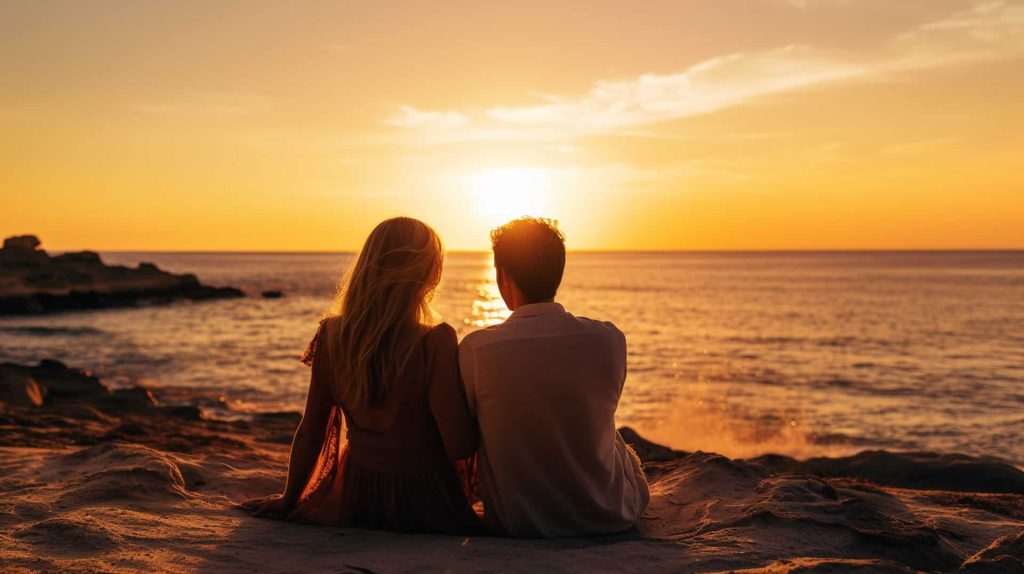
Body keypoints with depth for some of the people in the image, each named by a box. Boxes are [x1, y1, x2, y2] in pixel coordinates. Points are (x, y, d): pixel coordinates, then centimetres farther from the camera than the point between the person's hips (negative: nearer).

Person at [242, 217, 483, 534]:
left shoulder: (331, 335, -10)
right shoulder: (435, 343, -24)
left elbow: (310, 433, -2)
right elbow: (460, 447, -23)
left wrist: (288, 500, 13)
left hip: (356, 503, 5)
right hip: (427, 506, -4)